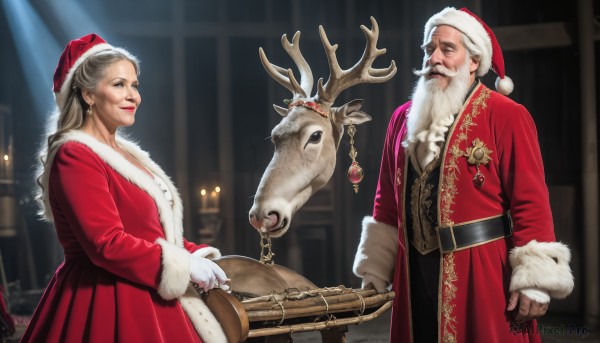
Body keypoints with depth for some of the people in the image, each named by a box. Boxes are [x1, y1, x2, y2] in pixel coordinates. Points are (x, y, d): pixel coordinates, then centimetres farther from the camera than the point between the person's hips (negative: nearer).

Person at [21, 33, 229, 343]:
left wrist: (197, 254, 3)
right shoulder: (75, 156, -14)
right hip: (105, 303, -9)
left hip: (142, 298, 9)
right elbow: (107, 244, -23)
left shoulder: (124, 153, 15)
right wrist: (185, 266, -17)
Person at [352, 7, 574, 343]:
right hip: (416, 277, 5)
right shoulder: (403, 118, 11)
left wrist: (534, 281, -17)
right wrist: (375, 269, 13)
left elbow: (531, 201, -12)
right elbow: (388, 202, 15)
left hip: (481, 273, -5)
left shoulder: (506, 116, -6)